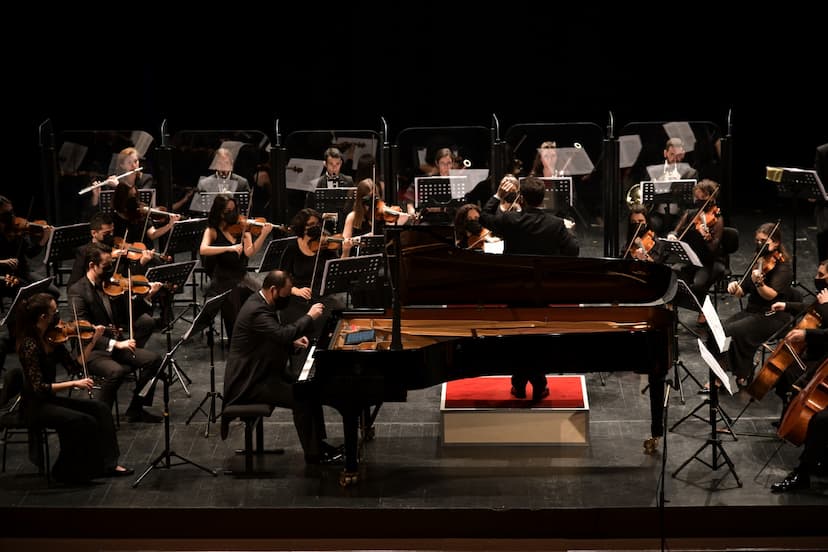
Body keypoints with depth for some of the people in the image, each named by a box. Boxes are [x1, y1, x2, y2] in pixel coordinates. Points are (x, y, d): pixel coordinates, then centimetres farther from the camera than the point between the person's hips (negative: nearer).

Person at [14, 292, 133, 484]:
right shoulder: (30, 346, -22)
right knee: (86, 422, -21)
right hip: (35, 405, -8)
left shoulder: (52, 339, 2)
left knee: (100, 409, -3)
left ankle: (108, 463, 0)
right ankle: (66, 472, -4)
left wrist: (92, 341, 0)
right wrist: (74, 384, -28)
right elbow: (38, 388, -25)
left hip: (50, 398, 8)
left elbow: (74, 366, 5)